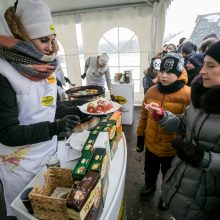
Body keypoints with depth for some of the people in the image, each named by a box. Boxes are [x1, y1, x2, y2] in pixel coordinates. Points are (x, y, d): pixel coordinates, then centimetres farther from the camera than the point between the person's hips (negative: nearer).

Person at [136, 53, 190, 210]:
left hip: (172, 147, -3)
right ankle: (150, 185, 59)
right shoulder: (152, 91, -5)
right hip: (151, 143, 4)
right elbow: (144, 116, 3)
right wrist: (140, 137, 7)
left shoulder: (188, 95, -18)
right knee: (150, 170, 28)